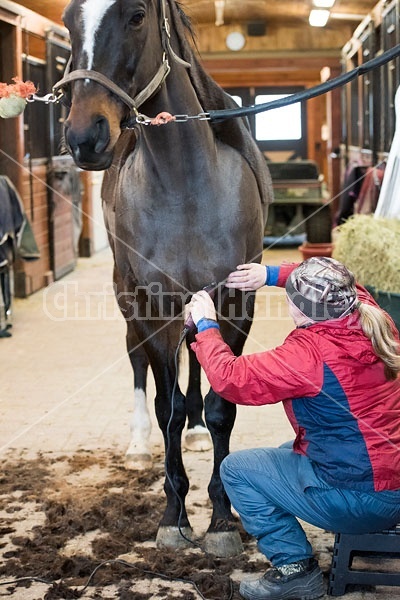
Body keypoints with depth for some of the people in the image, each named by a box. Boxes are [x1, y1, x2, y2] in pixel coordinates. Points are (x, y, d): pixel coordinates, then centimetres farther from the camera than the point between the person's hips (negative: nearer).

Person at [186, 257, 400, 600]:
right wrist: (273, 274, 7)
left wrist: (207, 326, -5)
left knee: (236, 470, 7)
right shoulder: (372, 316, -4)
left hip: (360, 501, -8)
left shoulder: (310, 353, -26)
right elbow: (331, 283, 18)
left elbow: (231, 378, -20)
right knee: (292, 450, 32)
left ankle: (295, 567, 8)